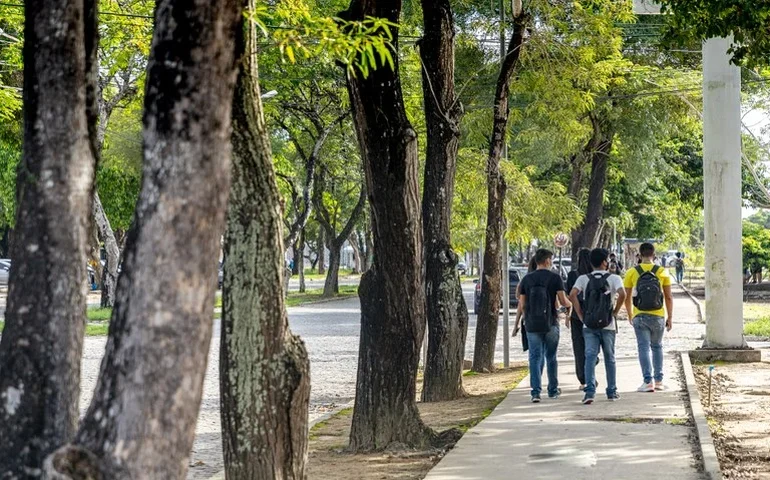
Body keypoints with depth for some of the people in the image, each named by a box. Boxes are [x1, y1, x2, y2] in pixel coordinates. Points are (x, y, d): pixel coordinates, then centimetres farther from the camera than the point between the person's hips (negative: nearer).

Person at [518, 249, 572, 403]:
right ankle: (553, 390, 21)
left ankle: (536, 391, -9)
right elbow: (563, 301, -9)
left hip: (532, 325, 1)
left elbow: (522, 304, 4)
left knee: (535, 358, 1)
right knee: (551, 357, 12)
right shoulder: (555, 277, -5)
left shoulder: (527, 279, 4)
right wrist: (569, 304, 13)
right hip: (551, 323, -1)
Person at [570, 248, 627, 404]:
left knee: (590, 357, -3)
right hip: (608, 325, -1)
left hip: (589, 325, 1)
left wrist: (581, 315, -2)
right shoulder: (614, 278, -2)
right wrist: (615, 312, -5)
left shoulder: (583, 279, 3)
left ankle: (590, 391, -16)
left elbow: (572, 294, -11)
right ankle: (612, 392, 20)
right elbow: (622, 294, -19)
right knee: (609, 358, 12)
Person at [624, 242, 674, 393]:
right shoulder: (662, 272, -2)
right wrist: (670, 317, 8)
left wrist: (630, 315, 16)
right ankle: (659, 380, 19)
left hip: (639, 317, -1)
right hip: (658, 316, 1)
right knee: (657, 347, 17)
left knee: (644, 348, 1)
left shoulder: (632, 272, -3)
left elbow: (627, 297, 2)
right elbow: (668, 297, -1)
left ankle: (648, 381, -8)